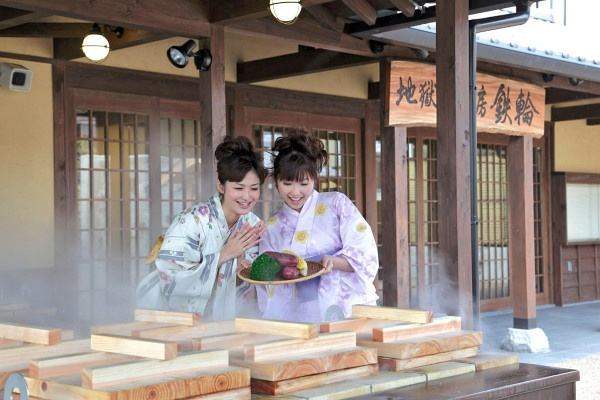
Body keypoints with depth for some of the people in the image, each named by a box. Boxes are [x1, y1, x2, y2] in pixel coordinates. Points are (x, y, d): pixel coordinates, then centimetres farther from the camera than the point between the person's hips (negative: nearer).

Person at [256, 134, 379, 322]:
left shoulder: (337, 204, 8)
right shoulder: (272, 229, 17)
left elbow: (365, 254, -1)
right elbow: (269, 289, 17)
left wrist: (334, 261, -17)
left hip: (349, 309, -3)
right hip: (301, 318, 3)